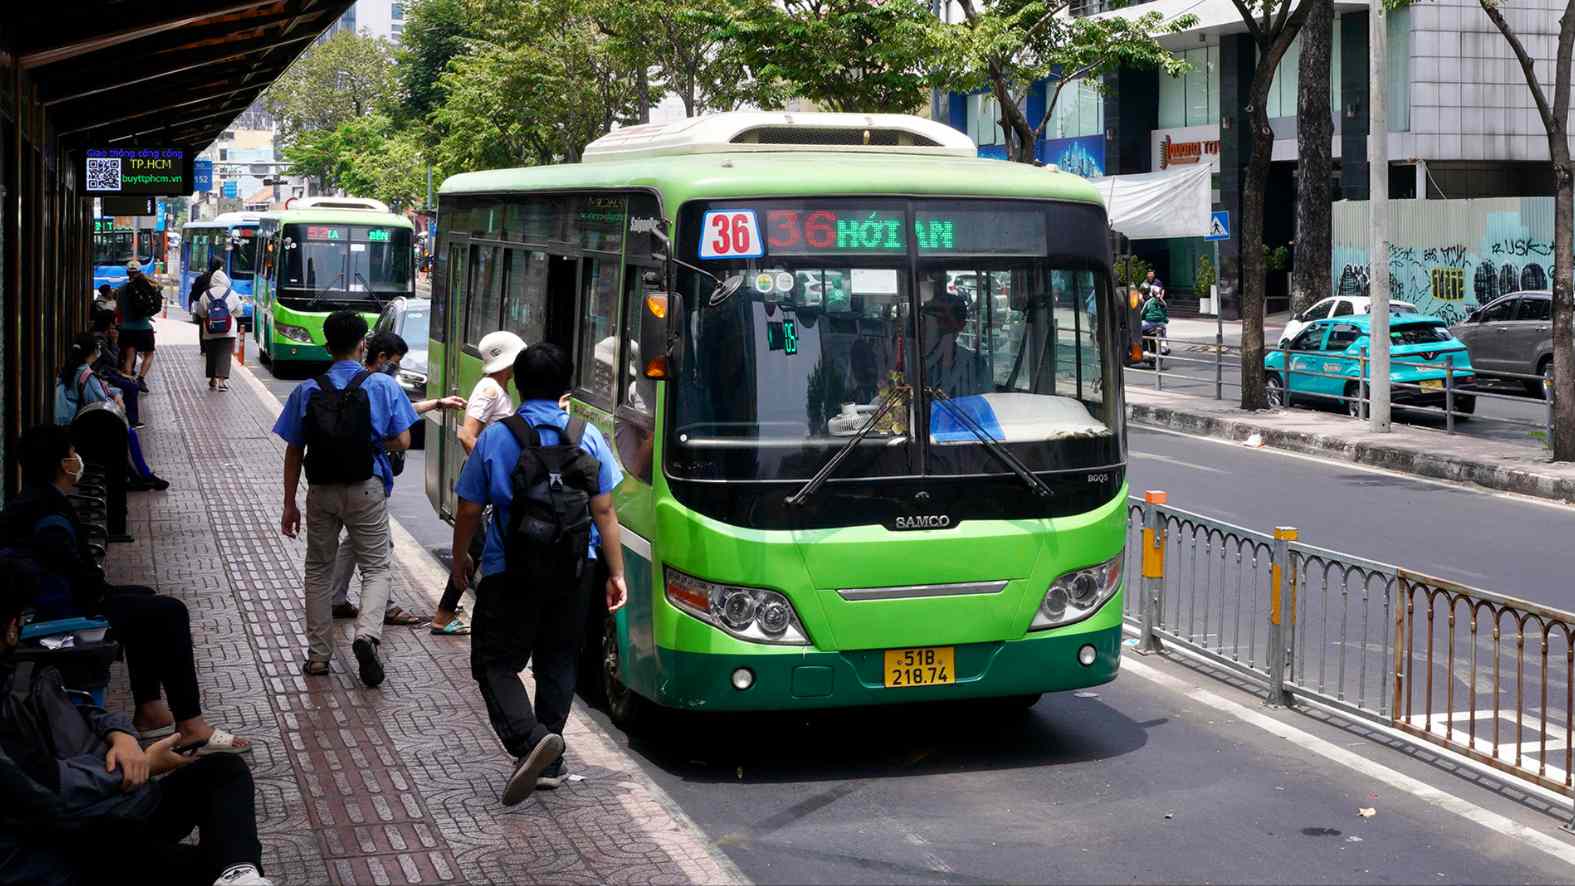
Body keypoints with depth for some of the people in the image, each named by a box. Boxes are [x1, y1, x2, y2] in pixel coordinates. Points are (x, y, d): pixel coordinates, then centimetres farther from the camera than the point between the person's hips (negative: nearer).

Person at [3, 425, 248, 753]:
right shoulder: (50, 515, -24)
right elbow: (75, 575, -30)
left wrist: (99, 586, 7)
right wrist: (102, 592, -12)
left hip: (45, 606, 12)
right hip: (65, 614, -12)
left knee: (145, 599, 28)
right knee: (171, 613, -8)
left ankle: (148, 708, 27)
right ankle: (191, 725, -7)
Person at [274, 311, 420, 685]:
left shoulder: (307, 391, -1)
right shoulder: (383, 386, -6)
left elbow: (293, 452, 0)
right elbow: (402, 441, -7)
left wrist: (289, 505, 7)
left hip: (321, 492, 2)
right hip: (366, 491, -2)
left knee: (318, 570, 16)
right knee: (375, 567, 9)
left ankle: (318, 655, 19)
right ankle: (367, 633, -17)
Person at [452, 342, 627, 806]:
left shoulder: (494, 438, -6)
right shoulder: (588, 437, -1)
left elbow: (469, 511, -1)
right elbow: (604, 511, -2)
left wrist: (460, 557, 16)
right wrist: (616, 573, 4)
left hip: (511, 572, -3)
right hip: (574, 572, 3)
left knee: (493, 663, 7)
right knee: (558, 665, 16)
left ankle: (530, 738, -16)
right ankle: (549, 764, 20)